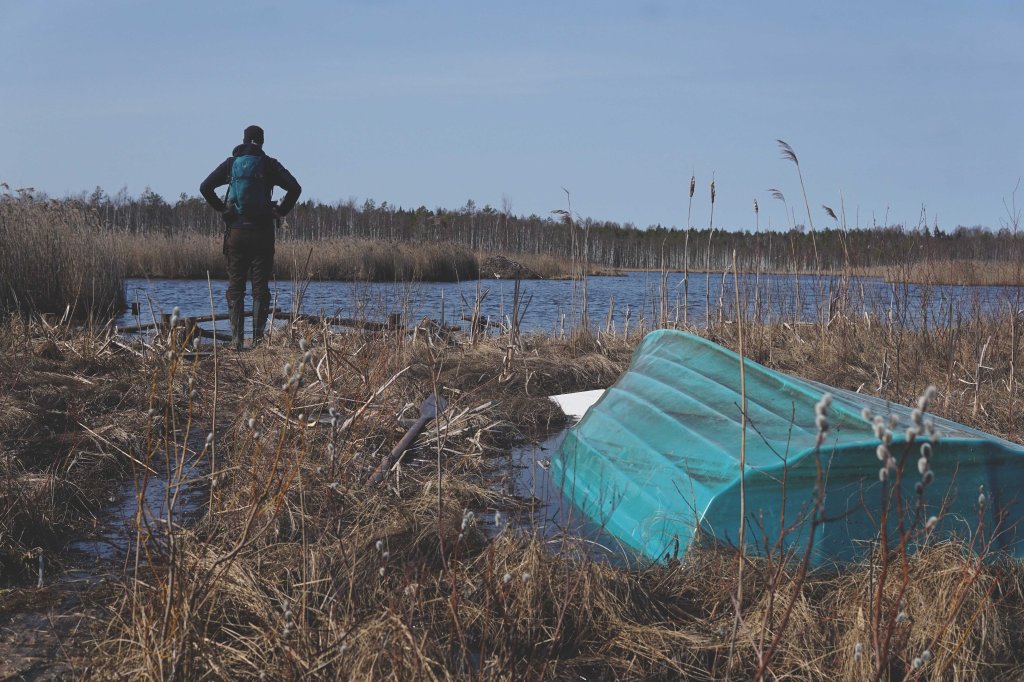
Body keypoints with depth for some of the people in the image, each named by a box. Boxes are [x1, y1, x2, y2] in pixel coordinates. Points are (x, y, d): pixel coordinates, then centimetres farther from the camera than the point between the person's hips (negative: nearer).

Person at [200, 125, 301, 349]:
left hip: (235, 231, 1)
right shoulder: (269, 164, 1)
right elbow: (295, 188, -9)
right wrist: (281, 211, 1)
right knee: (260, 287, 2)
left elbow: (205, 187, -2)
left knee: (235, 287, 6)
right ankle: (258, 338, -2)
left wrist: (221, 209, 6)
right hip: (262, 232, -1)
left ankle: (236, 339, 1)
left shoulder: (231, 163, 6)